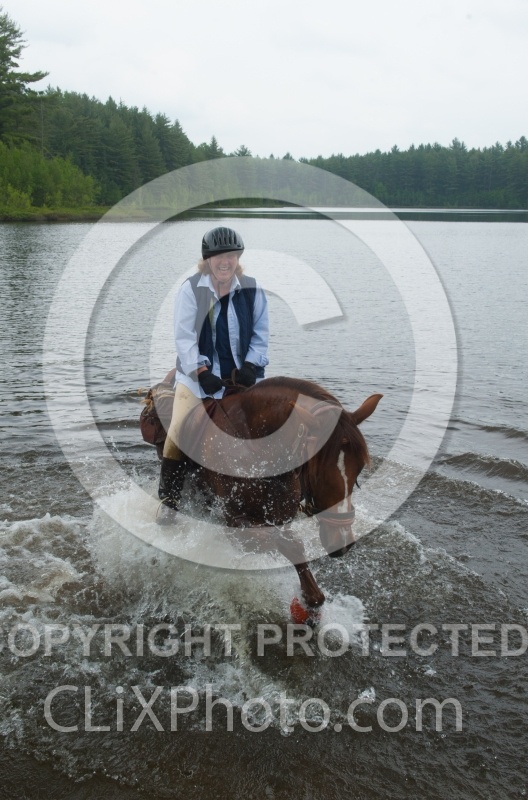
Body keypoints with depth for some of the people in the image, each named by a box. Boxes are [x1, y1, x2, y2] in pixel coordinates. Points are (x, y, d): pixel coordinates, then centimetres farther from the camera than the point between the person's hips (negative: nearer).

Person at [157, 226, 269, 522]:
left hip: (241, 375, 1)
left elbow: (261, 334, 5)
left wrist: (250, 366, -12)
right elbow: (184, 336, -7)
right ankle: (169, 502, -2)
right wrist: (201, 371, -19)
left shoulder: (253, 290, 3)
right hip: (197, 374, -1)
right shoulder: (191, 289, -1)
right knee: (178, 432, -13)